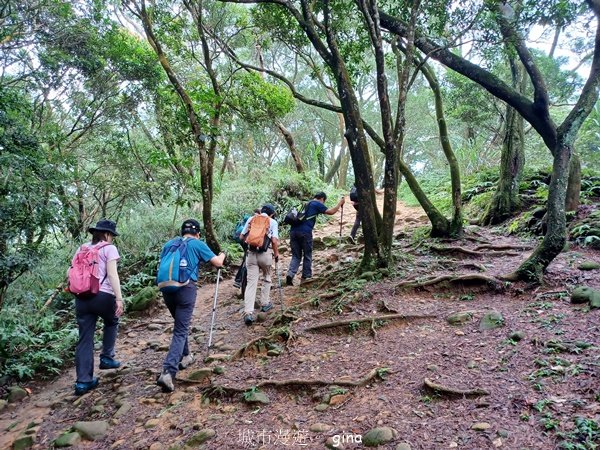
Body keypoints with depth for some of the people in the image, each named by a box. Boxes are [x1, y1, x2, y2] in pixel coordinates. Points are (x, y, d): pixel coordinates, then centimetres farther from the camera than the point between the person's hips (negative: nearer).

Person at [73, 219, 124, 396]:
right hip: (102, 295, -5)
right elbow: (112, 274, -10)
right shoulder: (109, 248, 0)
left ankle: (83, 382, 10)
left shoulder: (82, 248, 18)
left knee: (84, 339, 8)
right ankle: (106, 357, 26)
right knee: (111, 322, 27)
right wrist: (119, 298, -13)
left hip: (81, 297, 5)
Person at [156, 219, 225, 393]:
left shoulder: (169, 244, 18)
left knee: (180, 324, 27)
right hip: (185, 288, -5)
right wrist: (222, 255, 28)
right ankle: (168, 372, -17)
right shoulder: (198, 244, 5)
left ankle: (184, 356, 38)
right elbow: (218, 263, 6)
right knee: (180, 330, -4)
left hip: (167, 288, 5)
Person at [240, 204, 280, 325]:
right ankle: (265, 304, 31)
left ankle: (248, 313, -7)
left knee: (251, 282, 1)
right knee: (267, 278, 23)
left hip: (251, 253, 2)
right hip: (266, 253, -2)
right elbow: (274, 240, -6)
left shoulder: (251, 219, 11)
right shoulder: (273, 222, 3)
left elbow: (242, 236, 11)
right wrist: (276, 253, 8)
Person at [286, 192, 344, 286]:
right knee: (307, 256, 9)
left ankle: (290, 274, -9)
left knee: (296, 255, 10)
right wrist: (340, 203, 15)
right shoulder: (318, 204, 6)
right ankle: (306, 277, 14)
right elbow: (331, 212, 2)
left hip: (294, 231, 6)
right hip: (305, 232, -6)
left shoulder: (306, 204, 28)